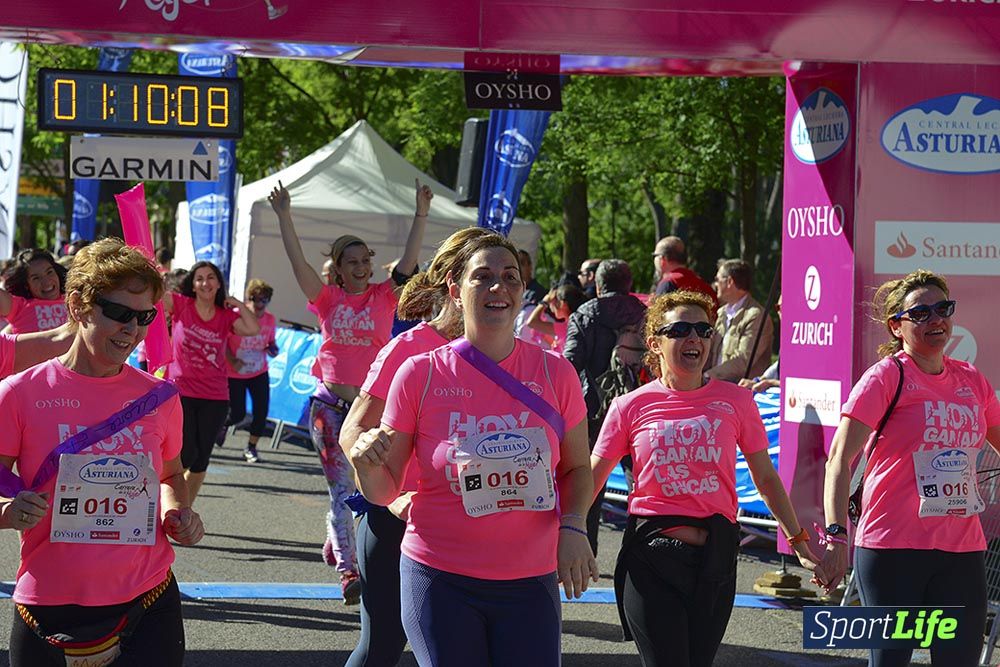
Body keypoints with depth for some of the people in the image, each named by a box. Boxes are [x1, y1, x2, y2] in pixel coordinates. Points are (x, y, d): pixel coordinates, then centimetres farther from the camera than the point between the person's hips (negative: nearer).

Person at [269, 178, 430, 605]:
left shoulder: (384, 297, 4)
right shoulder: (328, 300, 3)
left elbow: (409, 262, -5)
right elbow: (297, 261, -5)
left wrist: (421, 216, -14)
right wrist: (284, 217, -14)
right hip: (329, 405, -1)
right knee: (341, 490, -4)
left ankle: (336, 540, 30)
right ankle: (348, 570, -7)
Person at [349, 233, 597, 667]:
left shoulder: (554, 373, 0)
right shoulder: (421, 374, -4)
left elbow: (576, 468, 12)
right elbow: (384, 492, 0)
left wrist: (573, 527, -6)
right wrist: (367, 464, -22)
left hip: (529, 582, 2)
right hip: (440, 580, -1)